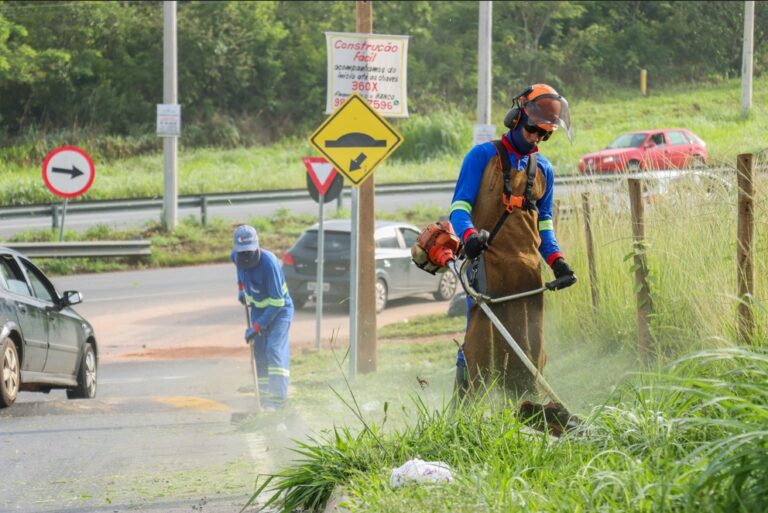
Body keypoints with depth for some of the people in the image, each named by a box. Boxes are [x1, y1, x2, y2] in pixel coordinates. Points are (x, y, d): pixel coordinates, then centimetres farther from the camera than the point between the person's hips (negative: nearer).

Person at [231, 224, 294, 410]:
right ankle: (265, 399, 9)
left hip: (279, 310, -7)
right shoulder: (236, 256, -11)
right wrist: (241, 288, 14)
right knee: (259, 353, 3)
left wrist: (257, 326, -28)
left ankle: (278, 399, -27)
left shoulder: (269, 262, -32)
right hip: (258, 309, 7)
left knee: (274, 349, -21)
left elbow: (277, 302, -29)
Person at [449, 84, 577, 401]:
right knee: (481, 346, -12)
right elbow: (459, 206, -2)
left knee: (529, 351, 3)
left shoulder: (543, 171, 19)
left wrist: (557, 261, 7)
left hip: (528, 270, 5)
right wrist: (469, 234, -23)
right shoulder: (483, 157, 3)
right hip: (487, 264, -5)